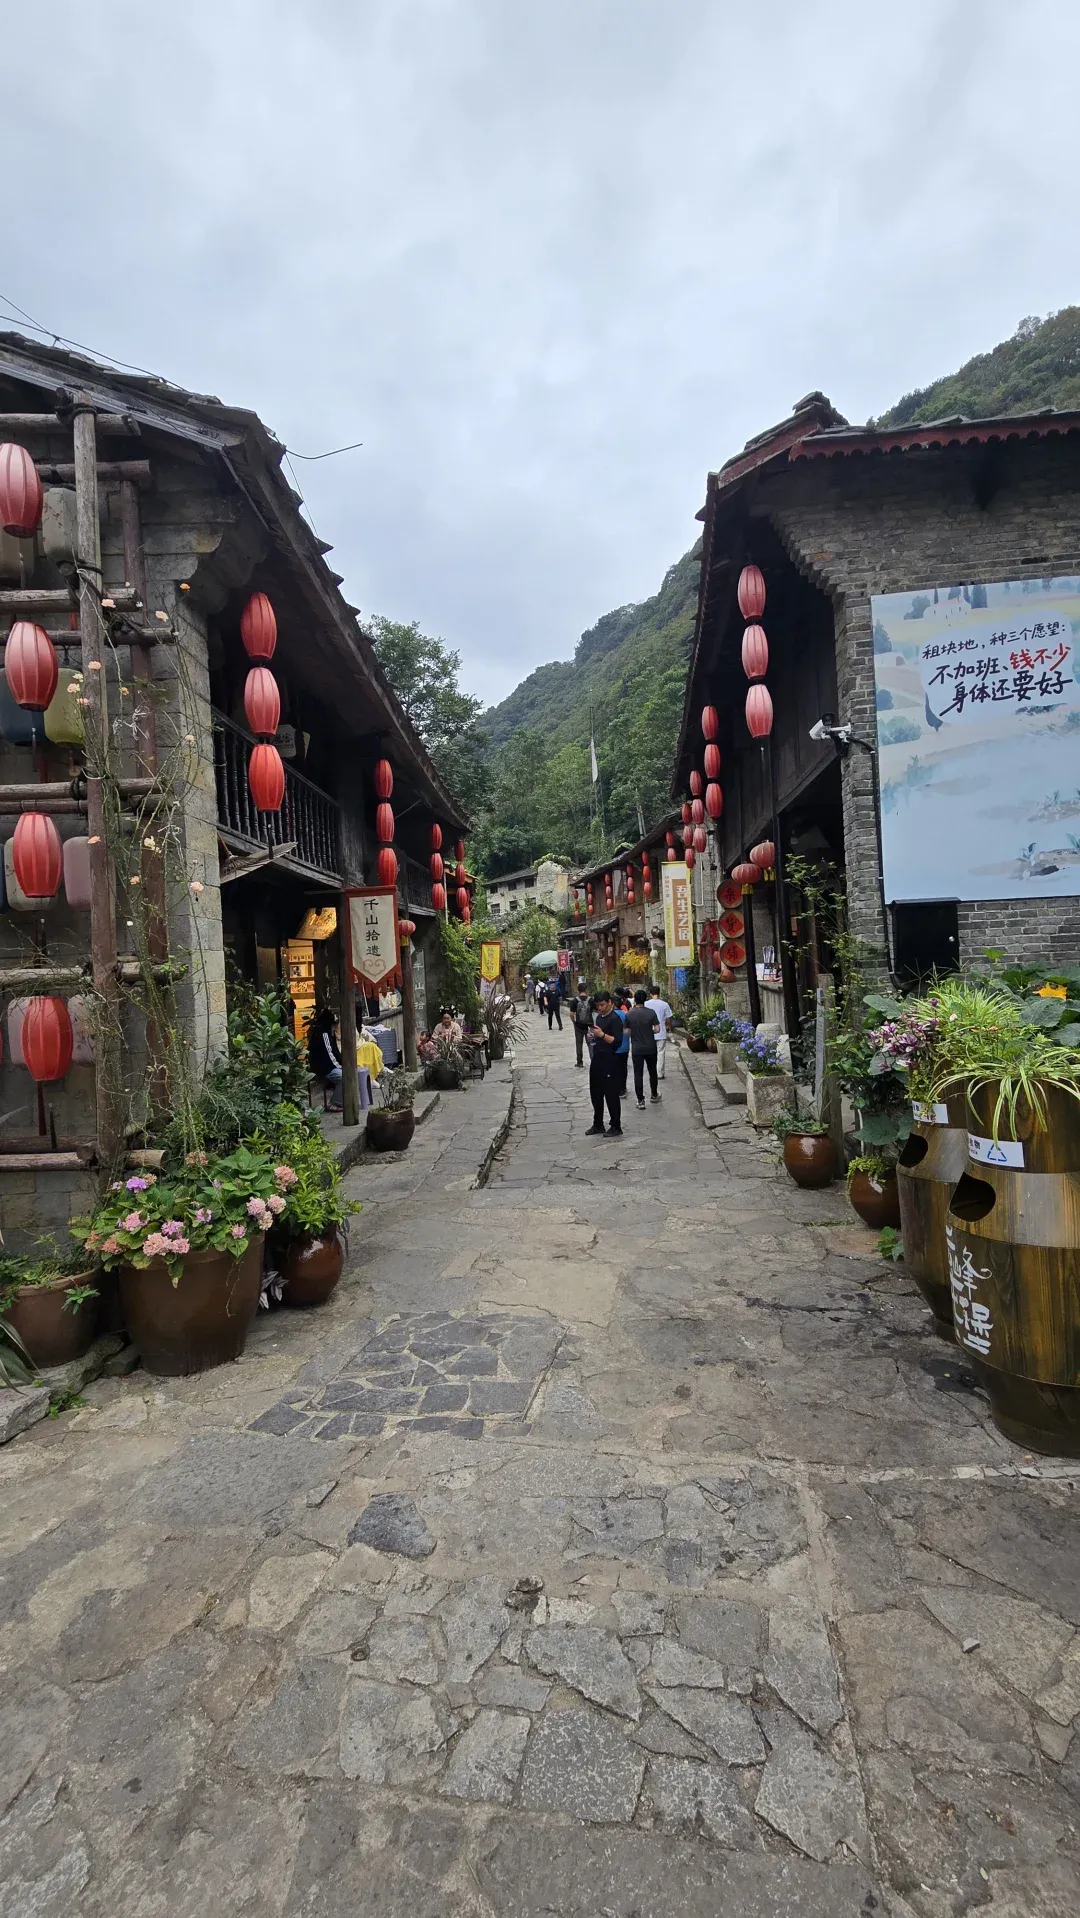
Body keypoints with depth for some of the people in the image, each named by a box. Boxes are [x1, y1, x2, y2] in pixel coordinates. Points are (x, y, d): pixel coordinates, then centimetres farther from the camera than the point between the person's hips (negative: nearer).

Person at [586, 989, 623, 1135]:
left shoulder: (615, 1019, -13)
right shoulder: (598, 1017, 13)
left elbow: (617, 1041, -20)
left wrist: (602, 1034, -29)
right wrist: (593, 1034, 7)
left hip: (609, 1061, -9)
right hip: (597, 1059, 9)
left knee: (611, 1095, -1)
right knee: (595, 1093, 14)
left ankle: (616, 1126, 9)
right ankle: (598, 1124, 26)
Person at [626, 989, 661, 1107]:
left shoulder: (629, 1014, -8)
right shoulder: (651, 1012, -9)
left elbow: (628, 1031, -1)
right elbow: (657, 1030, -9)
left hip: (636, 1049, -1)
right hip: (650, 1048, 1)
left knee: (638, 1074, 3)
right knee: (652, 1072, 19)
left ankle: (640, 1101, 3)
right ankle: (654, 1095, 33)